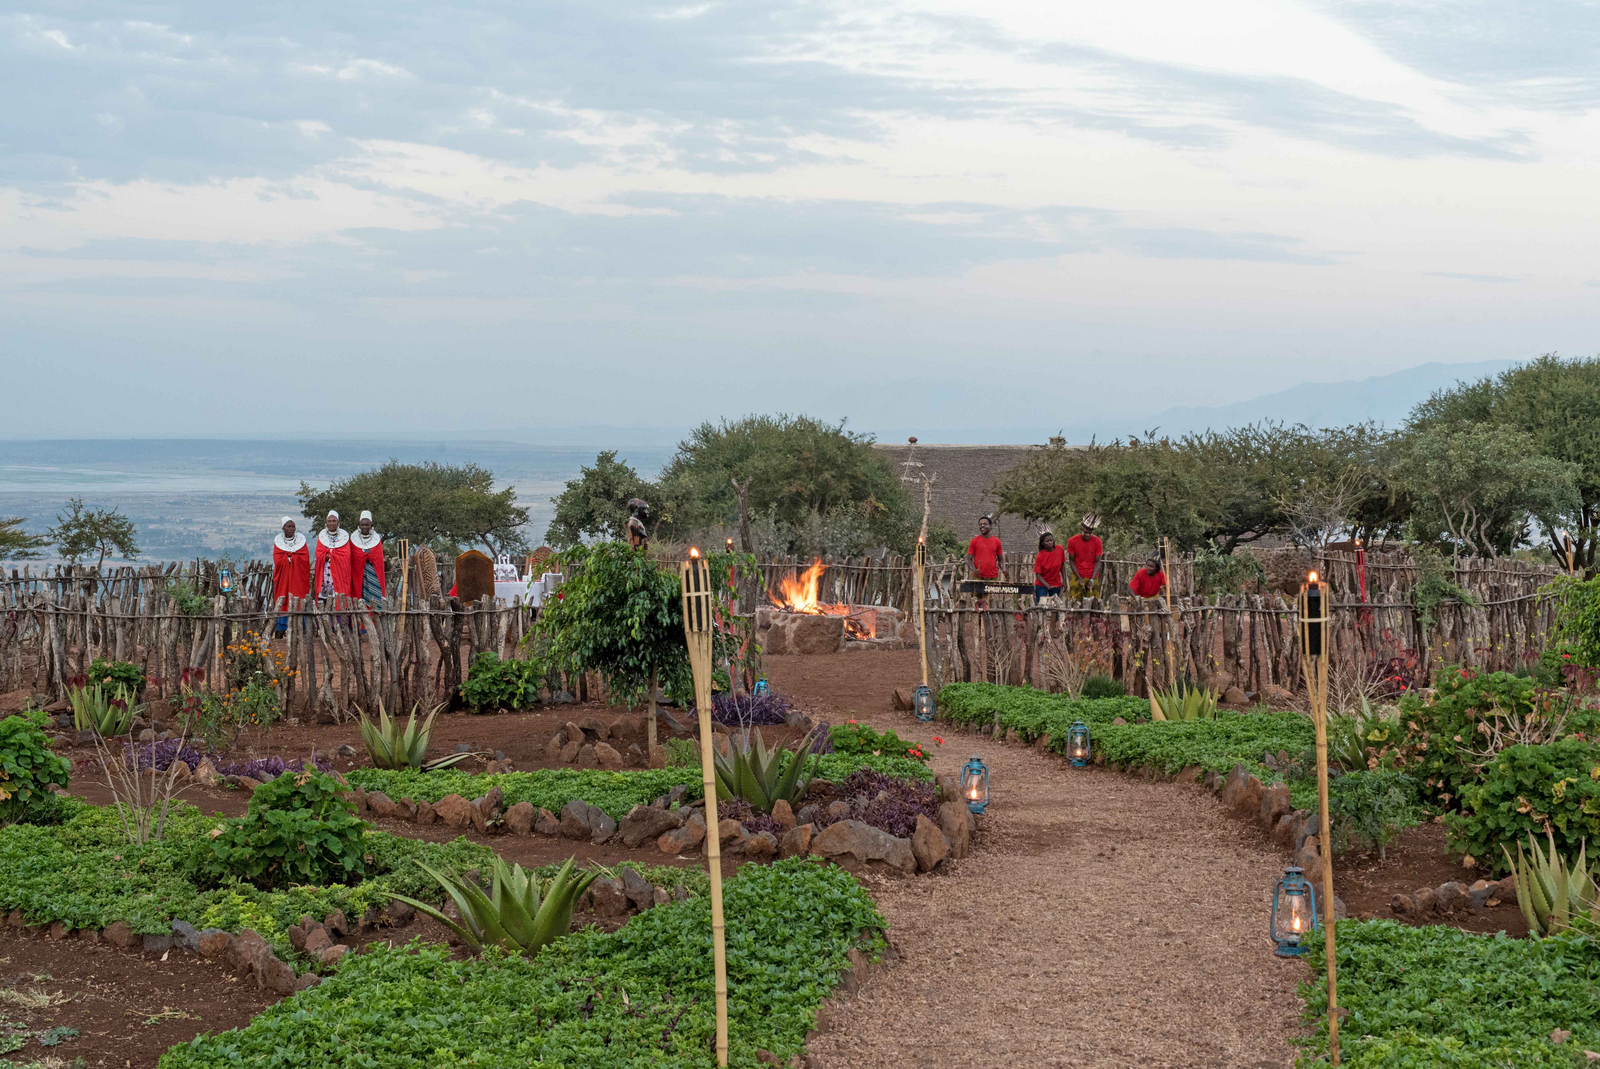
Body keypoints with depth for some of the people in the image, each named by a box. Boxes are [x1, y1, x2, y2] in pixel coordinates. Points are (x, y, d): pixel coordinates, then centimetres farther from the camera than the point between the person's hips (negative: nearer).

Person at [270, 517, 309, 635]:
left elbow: (305, 558, -3)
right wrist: (294, 557, -7)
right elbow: (277, 559, -5)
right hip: (283, 575, 0)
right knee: (283, 601, -5)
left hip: (298, 576, 0)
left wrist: (287, 557, -5)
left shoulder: (301, 539, 6)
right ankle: (282, 628, -4)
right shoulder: (278, 540, 6)